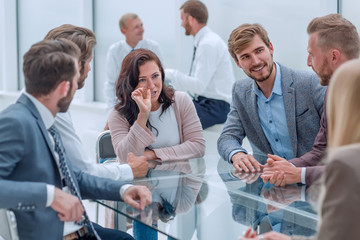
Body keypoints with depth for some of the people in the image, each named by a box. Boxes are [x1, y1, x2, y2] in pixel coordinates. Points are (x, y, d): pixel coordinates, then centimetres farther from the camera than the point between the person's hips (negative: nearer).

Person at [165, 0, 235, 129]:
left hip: (217, 106, -10)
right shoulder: (203, 41, 11)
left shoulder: (208, 44, -19)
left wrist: (171, 74, -15)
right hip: (204, 100, 10)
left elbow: (199, 85, -23)